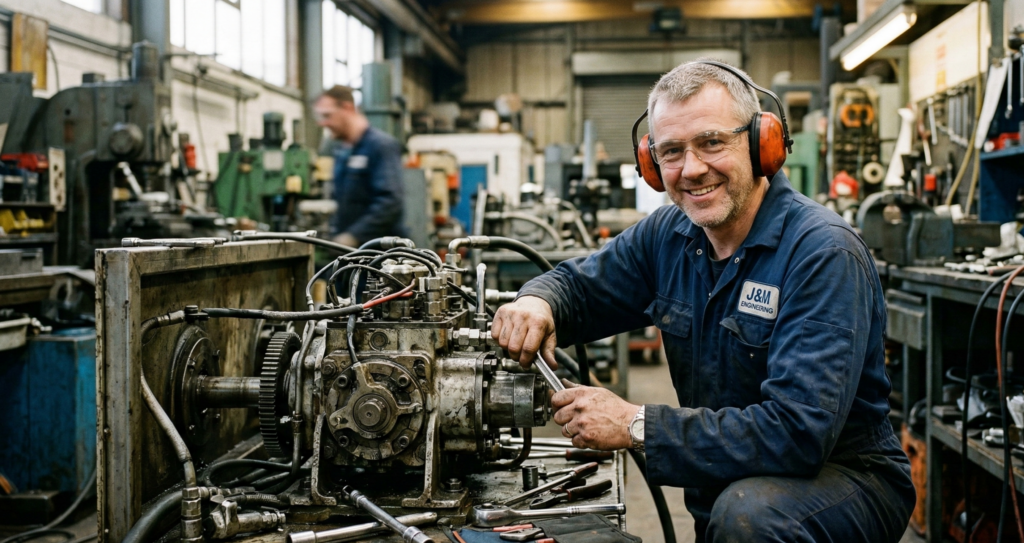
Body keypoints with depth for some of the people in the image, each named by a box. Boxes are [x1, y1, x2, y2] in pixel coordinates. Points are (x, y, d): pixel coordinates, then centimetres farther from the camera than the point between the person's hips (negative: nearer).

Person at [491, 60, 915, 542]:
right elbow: (577, 284, 14)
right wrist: (536, 303, -11)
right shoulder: (666, 236, 1)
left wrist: (636, 425, -27)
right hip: (723, 488, 7)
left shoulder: (824, 254, -21)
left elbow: (799, 430, -29)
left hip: (846, 478, -6)